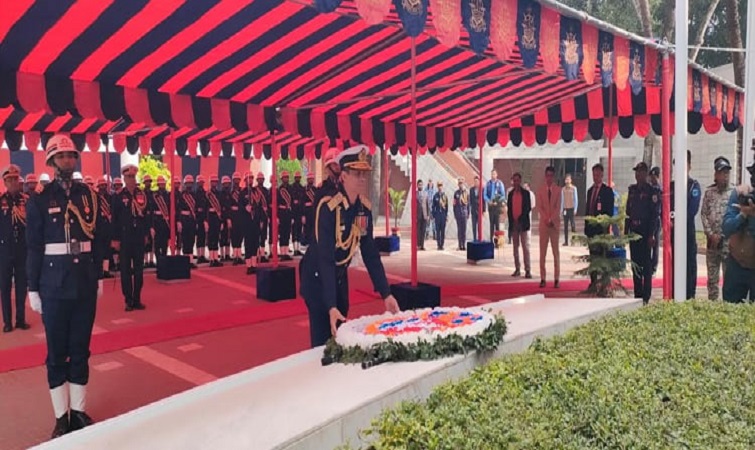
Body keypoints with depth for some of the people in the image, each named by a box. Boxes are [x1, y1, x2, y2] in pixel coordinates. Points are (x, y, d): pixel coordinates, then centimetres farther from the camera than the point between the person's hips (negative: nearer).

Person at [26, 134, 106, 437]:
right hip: (54, 284, -2)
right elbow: (34, 247, -4)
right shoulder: (40, 199, -3)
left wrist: (98, 276, 6)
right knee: (57, 352, 7)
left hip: (85, 282, 3)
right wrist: (33, 288, -5)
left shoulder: (89, 196, 4)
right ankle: (61, 417, 17)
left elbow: (98, 238, 7)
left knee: (81, 349, 10)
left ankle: (79, 411, 22)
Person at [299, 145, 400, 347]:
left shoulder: (365, 207, -6)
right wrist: (331, 306, -37)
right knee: (324, 338, -3)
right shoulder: (328, 206, -27)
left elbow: (370, 253, -2)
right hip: (317, 276, -6)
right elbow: (325, 258, -32)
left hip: (340, 275, 7)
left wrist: (386, 294, -6)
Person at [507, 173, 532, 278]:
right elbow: (509, 209, 11)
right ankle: (517, 269, 11)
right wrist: (511, 222, 1)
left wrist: (520, 219, -12)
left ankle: (528, 270, -6)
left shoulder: (526, 193, 2)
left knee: (525, 247, -6)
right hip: (513, 223, 4)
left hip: (523, 223, -3)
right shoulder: (511, 194, 11)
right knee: (515, 247, 6)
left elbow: (528, 208, -3)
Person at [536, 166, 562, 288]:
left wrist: (551, 220, -13)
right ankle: (542, 278, 3)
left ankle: (556, 279, 5)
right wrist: (546, 220, -11)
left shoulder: (558, 190, 1)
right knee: (542, 252, 0)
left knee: (556, 252, 2)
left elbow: (558, 207, -4)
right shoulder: (540, 190, 5)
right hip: (543, 224, 1)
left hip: (555, 223, -1)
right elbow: (539, 208, 1)